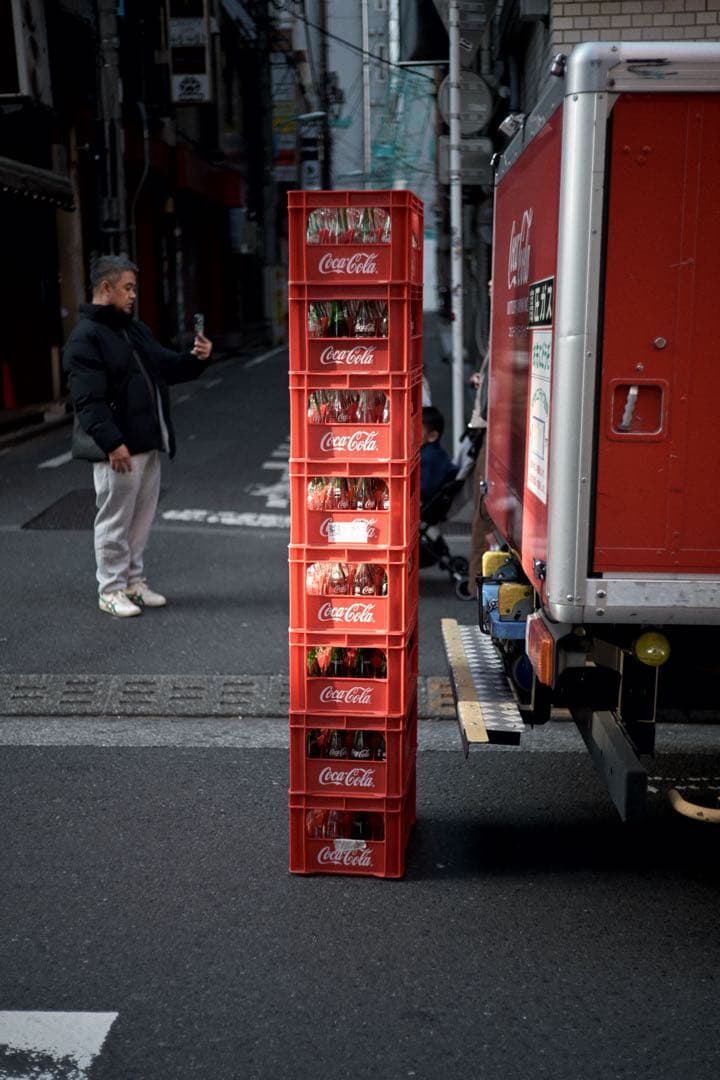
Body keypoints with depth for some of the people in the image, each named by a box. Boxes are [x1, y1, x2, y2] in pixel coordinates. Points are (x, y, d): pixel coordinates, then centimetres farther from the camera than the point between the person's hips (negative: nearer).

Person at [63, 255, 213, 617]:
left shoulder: (135, 329, 17)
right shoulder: (86, 337, -12)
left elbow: (167, 365, 23)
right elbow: (89, 400, -20)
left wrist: (194, 358, 2)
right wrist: (112, 443, -26)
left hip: (148, 444, 9)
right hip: (117, 449, -9)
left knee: (141, 519, 15)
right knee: (115, 520, 0)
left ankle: (134, 581, 28)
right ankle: (111, 590, 12)